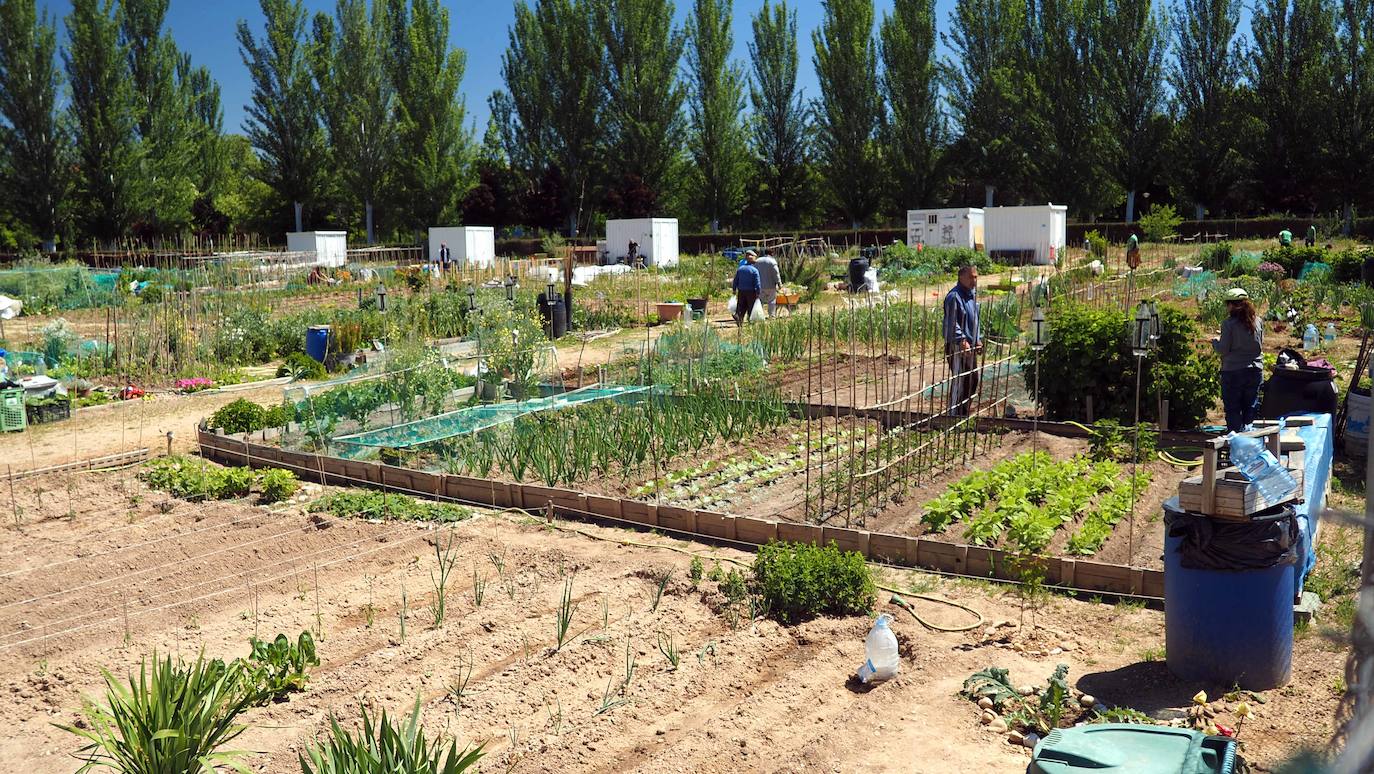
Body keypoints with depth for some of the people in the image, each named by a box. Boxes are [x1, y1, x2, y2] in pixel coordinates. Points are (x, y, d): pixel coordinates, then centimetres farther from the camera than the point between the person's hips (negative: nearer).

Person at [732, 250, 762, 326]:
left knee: (741, 307, 8)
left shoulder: (740, 269, 5)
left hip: (741, 291, 4)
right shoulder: (754, 270, -10)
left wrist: (734, 290, 16)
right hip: (751, 291, -4)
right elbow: (757, 283, -12)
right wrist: (758, 293, -8)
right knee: (751, 307, 6)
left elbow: (735, 281, 8)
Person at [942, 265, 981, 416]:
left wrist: (978, 339, 18)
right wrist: (962, 340, -26)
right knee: (959, 381, -7)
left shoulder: (972, 294, 14)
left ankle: (964, 412, 28)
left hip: (970, 346, 10)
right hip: (957, 347, -10)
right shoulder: (954, 296, -17)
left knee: (973, 379, 15)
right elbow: (952, 323, -22)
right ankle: (955, 414, 1)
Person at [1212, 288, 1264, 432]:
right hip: (1256, 370, 5)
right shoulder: (1257, 321, 3)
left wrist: (1215, 341, 7)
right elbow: (1260, 346, 14)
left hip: (1233, 371, -5)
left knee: (1233, 410, 3)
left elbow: (1223, 350, -12)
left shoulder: (1229, 323, -12)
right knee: (1251, 408, 13)